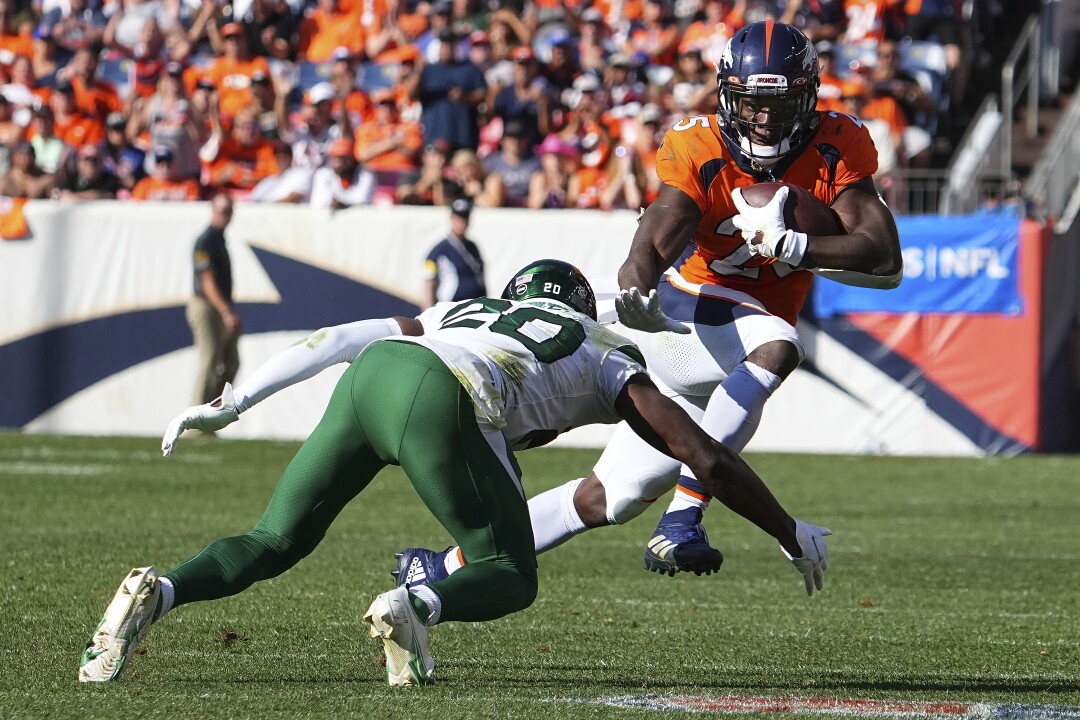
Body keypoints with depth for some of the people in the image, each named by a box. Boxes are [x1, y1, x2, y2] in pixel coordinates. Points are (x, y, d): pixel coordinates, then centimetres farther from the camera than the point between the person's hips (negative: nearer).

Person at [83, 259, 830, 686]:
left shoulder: (467, 311, 41)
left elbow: (339, 338, 29)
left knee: (276, 541, 17)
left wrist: (231, 401, 28)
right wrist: (791, 533, 38)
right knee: (510, 577, 13)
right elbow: (708, 458, 27)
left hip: (370, 375, 5)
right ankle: (415, 607, -19)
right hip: (440, 399, -4)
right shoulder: (611, 359, 31)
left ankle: (156, 592, -9)